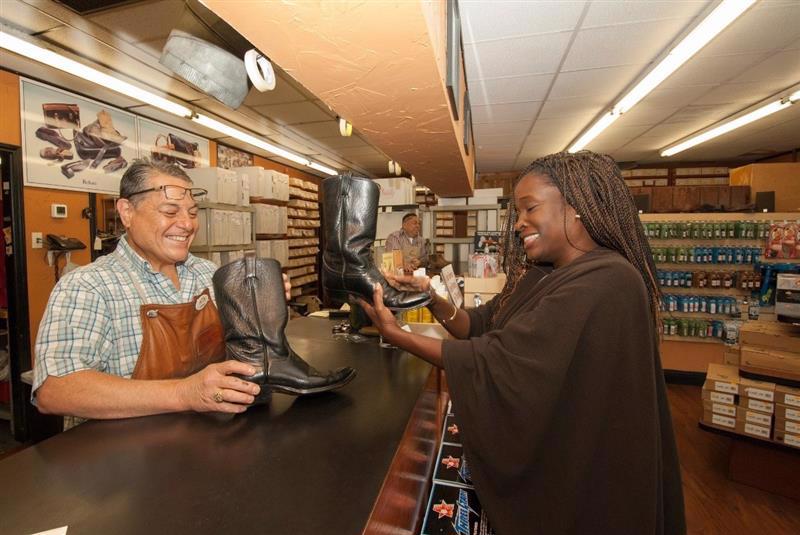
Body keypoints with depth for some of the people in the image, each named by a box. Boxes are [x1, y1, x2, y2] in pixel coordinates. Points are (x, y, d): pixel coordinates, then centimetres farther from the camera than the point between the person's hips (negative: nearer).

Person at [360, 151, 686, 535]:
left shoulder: (605, 283, -28)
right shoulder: (541, 277, 3)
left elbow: (497, 365, -32)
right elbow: (480, 327, 2)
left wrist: (395, 335, -25)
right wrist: (433, 300, -16)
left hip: (574, 481, -7)